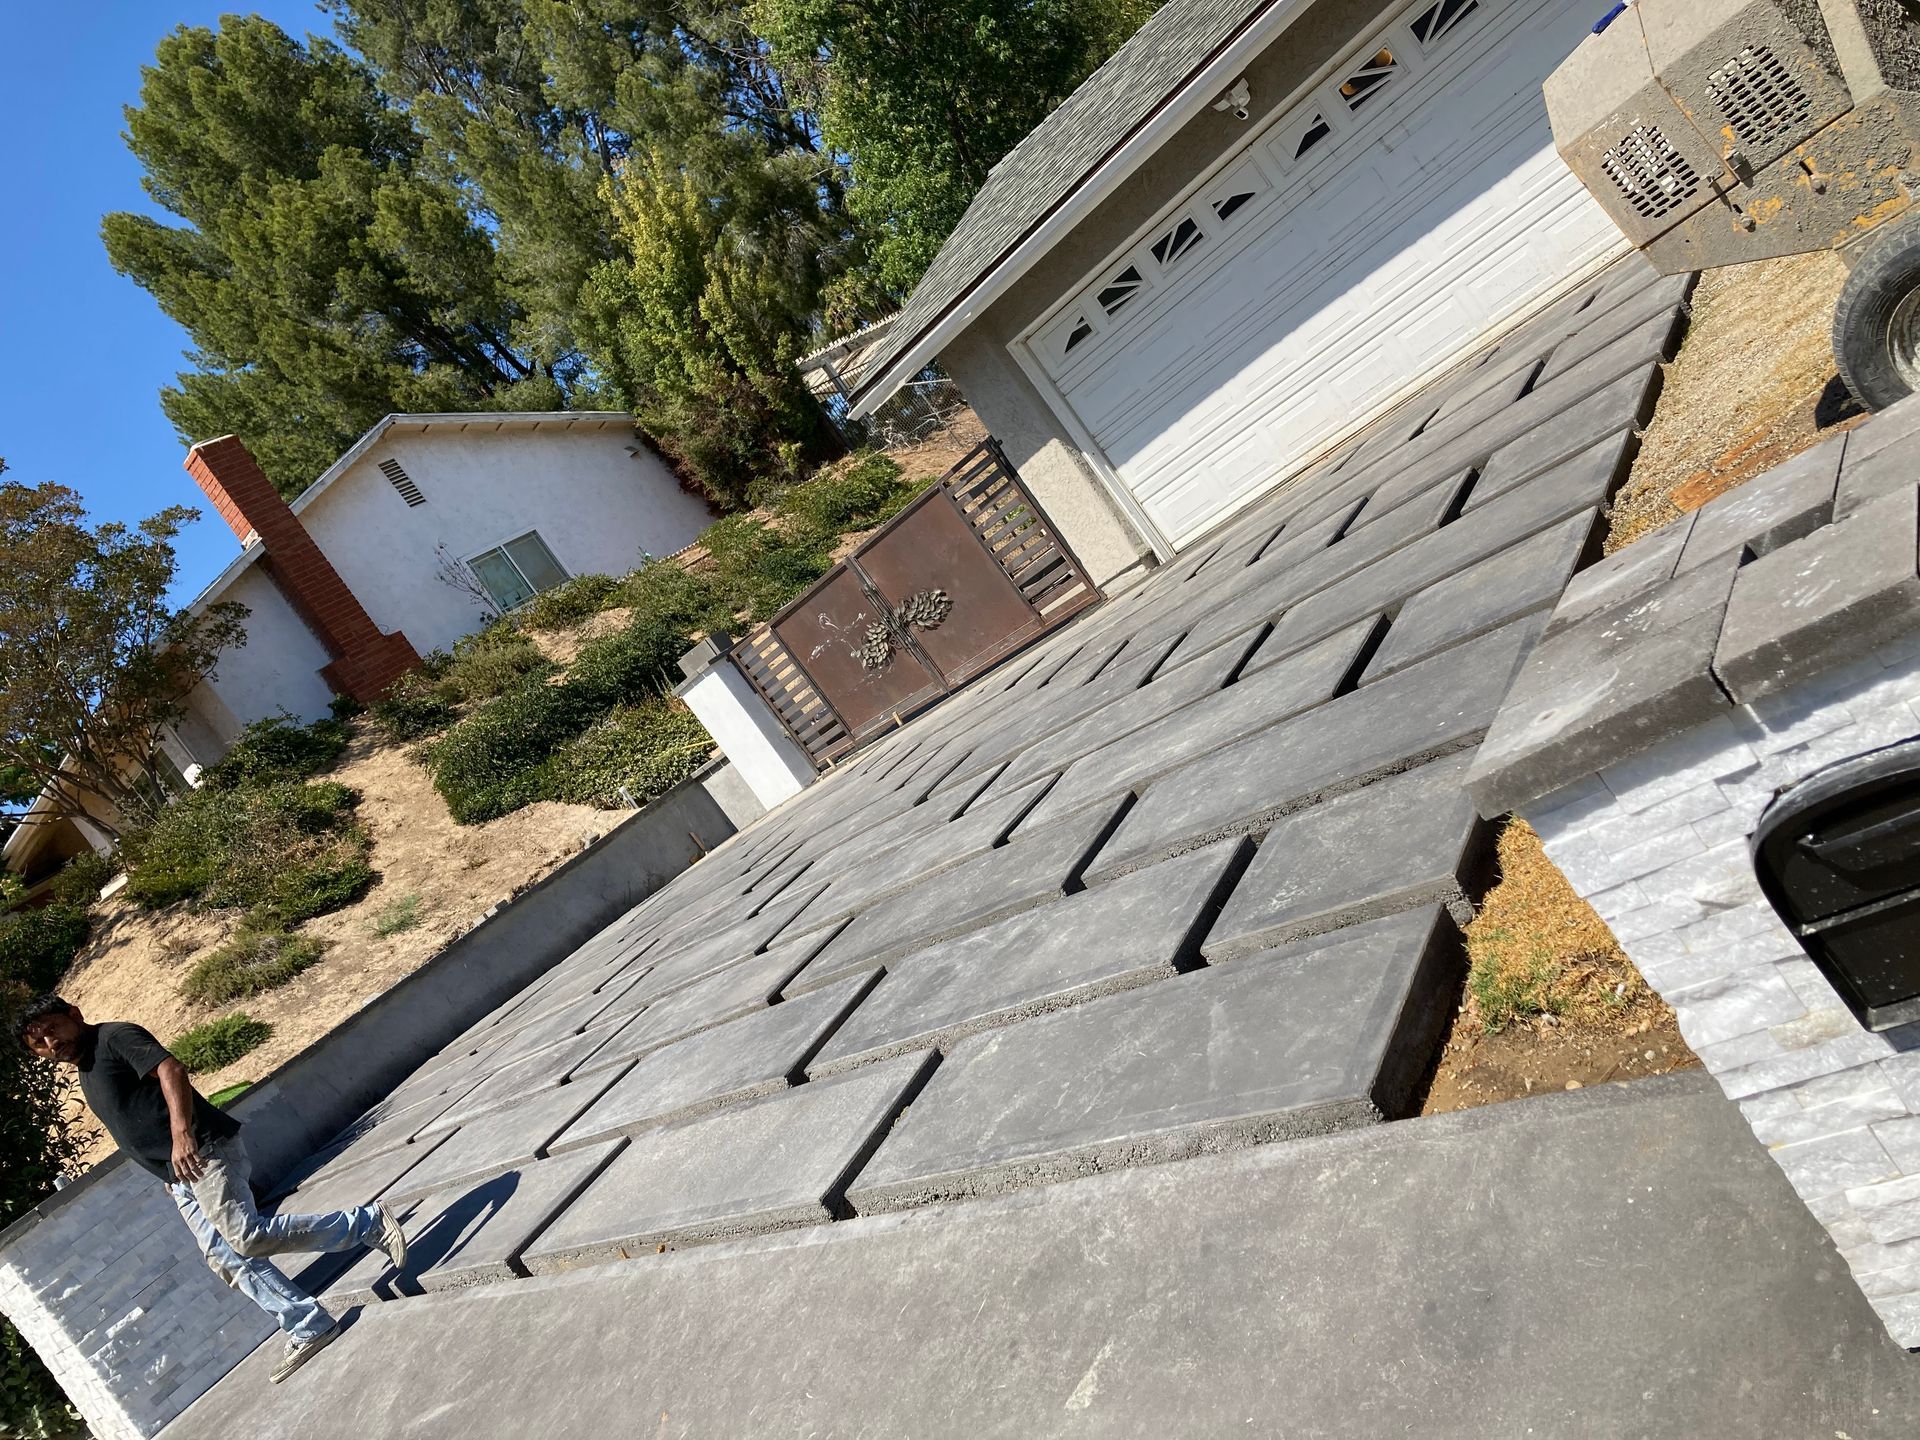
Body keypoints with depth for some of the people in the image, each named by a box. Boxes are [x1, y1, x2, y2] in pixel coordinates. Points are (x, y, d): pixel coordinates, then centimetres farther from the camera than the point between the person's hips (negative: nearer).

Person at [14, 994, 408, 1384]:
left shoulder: (115, 1037, -3)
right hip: (179, 1176, 9)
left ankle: (368, 1223, -15)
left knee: (247, 1237, -21)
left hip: (203, 1151, -9)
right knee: (228, 1261, 2)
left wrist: (181, 1132, -33)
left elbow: (171, 1069, -19)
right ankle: (309, 1328, 5)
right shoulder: (85, 1074, 24)